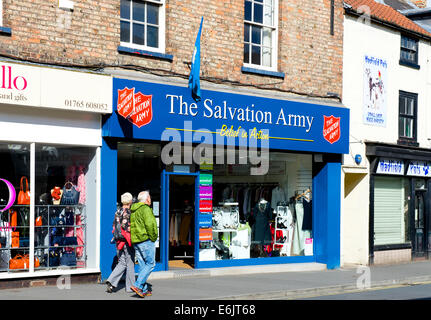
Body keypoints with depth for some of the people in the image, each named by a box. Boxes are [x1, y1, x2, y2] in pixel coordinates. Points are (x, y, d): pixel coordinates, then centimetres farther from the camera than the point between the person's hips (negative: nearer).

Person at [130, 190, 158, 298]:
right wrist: (153, 237, -10)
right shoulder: (145, 209, -11)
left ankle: (144, 290, 10)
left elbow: (132, 225, 20)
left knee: (142, 265, 10)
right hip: (146, 240, -9)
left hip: (135, 241, 9)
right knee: (150, 264, -5)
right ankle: (138, 285, -15)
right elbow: (149, 224, -21)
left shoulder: (133, 210, 17)